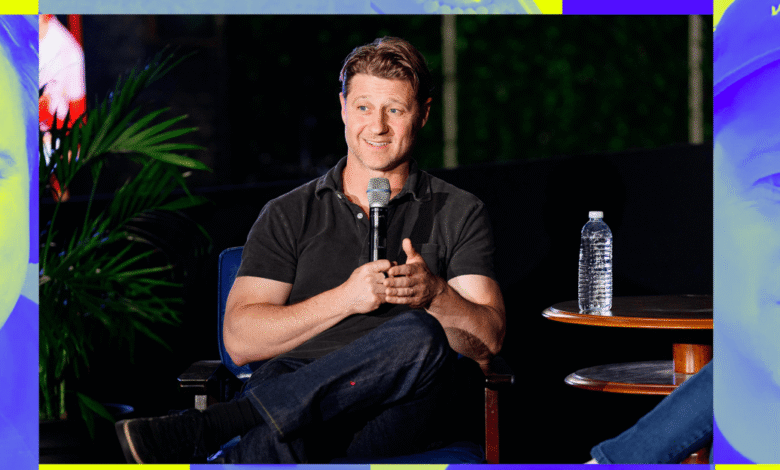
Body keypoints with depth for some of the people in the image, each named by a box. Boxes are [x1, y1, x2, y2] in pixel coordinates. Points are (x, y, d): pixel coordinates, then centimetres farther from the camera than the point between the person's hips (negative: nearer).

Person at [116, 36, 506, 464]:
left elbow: (487, 343, 7)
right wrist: (345, 298, -6)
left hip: (398, 406, 1)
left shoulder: (458, 214, 18)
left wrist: (435, 295, -14)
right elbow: (240, 340, 7)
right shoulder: (289, 215, 19)